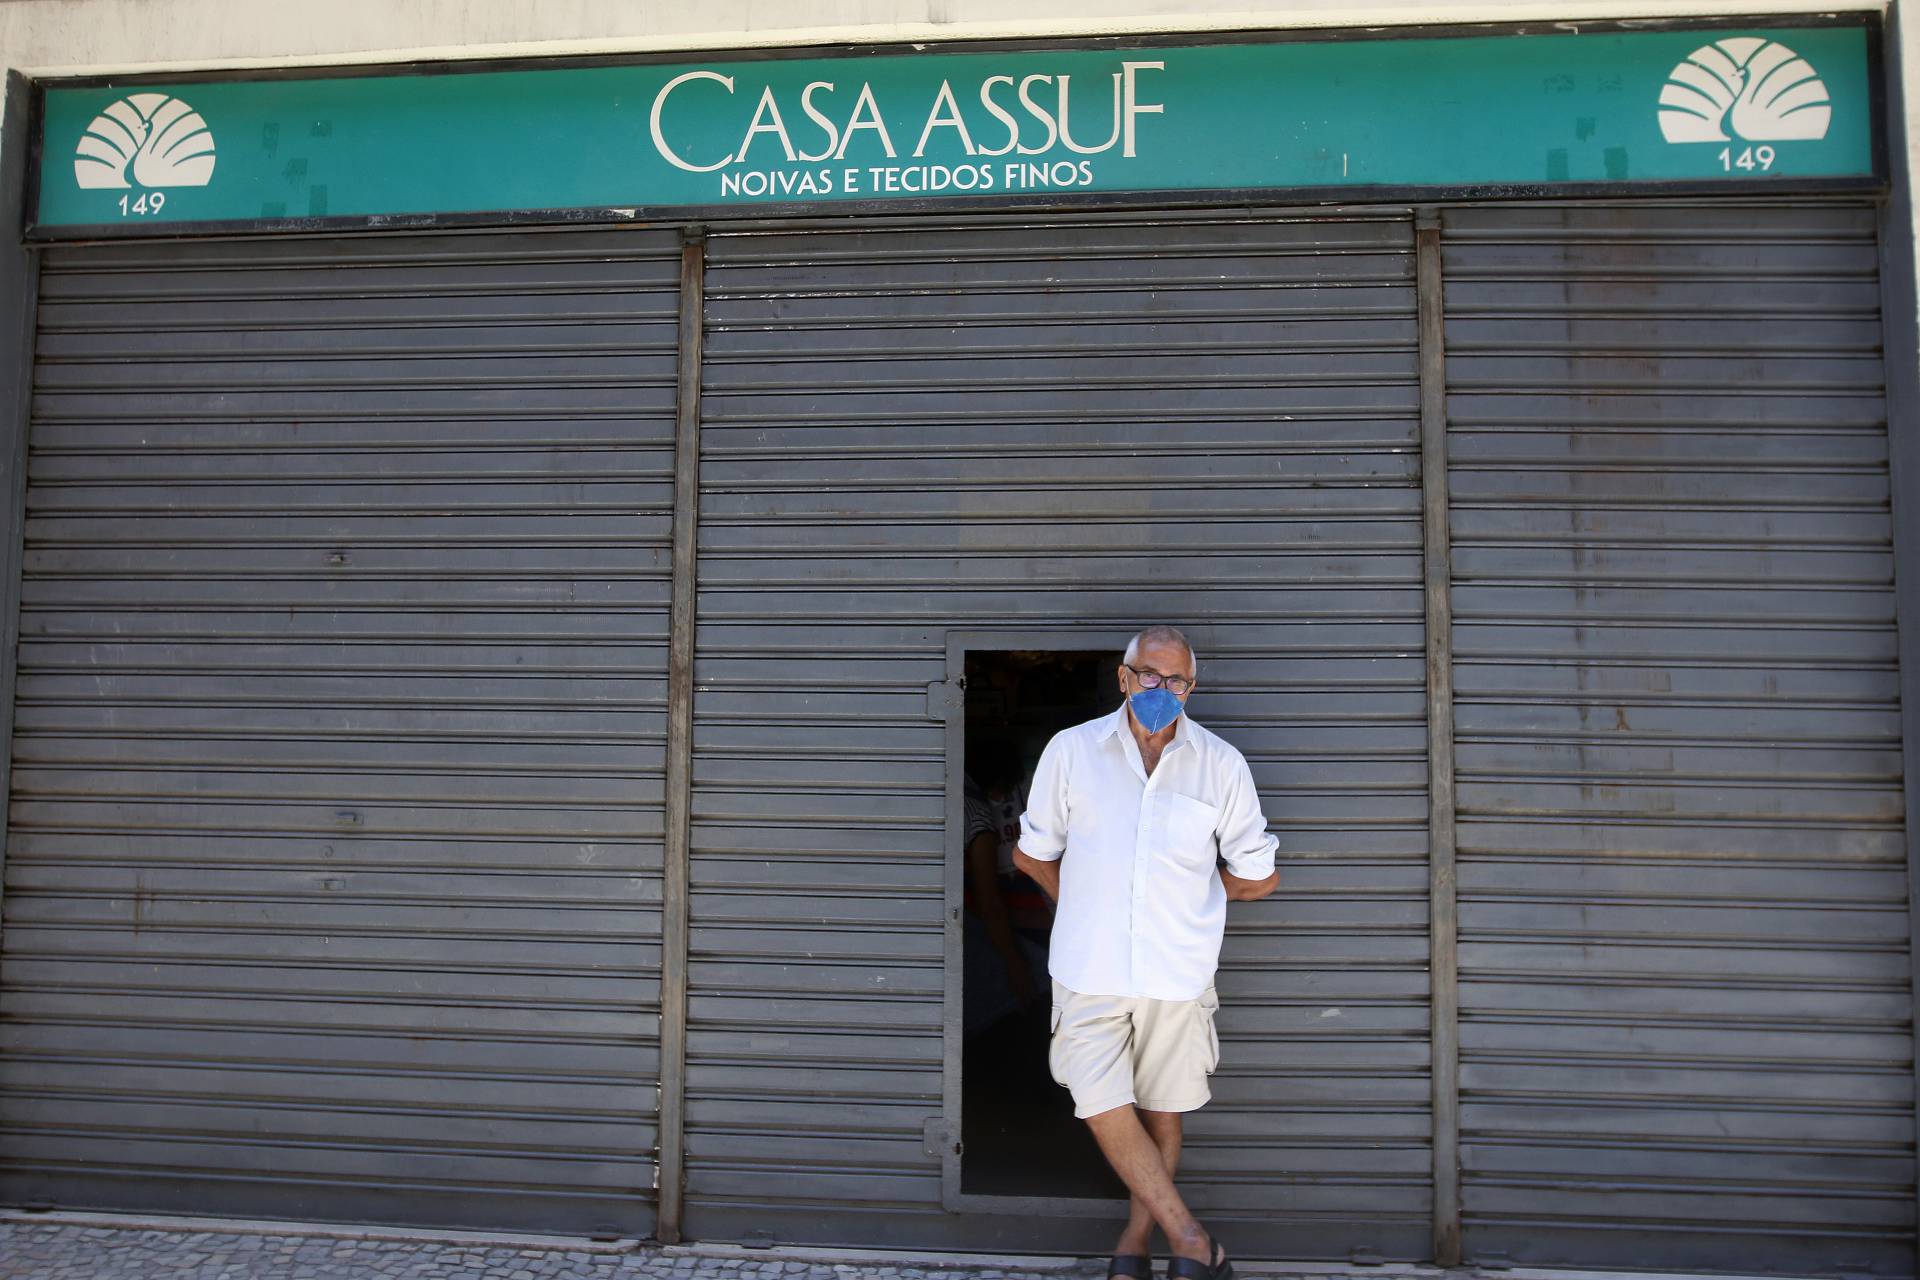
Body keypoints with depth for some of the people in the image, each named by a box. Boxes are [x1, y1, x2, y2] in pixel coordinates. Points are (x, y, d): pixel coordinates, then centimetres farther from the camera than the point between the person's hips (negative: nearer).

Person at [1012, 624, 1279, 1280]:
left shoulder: (1222, 765, -1)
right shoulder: (1070, 751, -1)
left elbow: (1257, 877, 10)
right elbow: (1033, 854, 13)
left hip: (1178, 972, 0)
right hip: (1089, 967, 0)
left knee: (1161, 1113, 9)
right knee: (1104, 1106, -6)